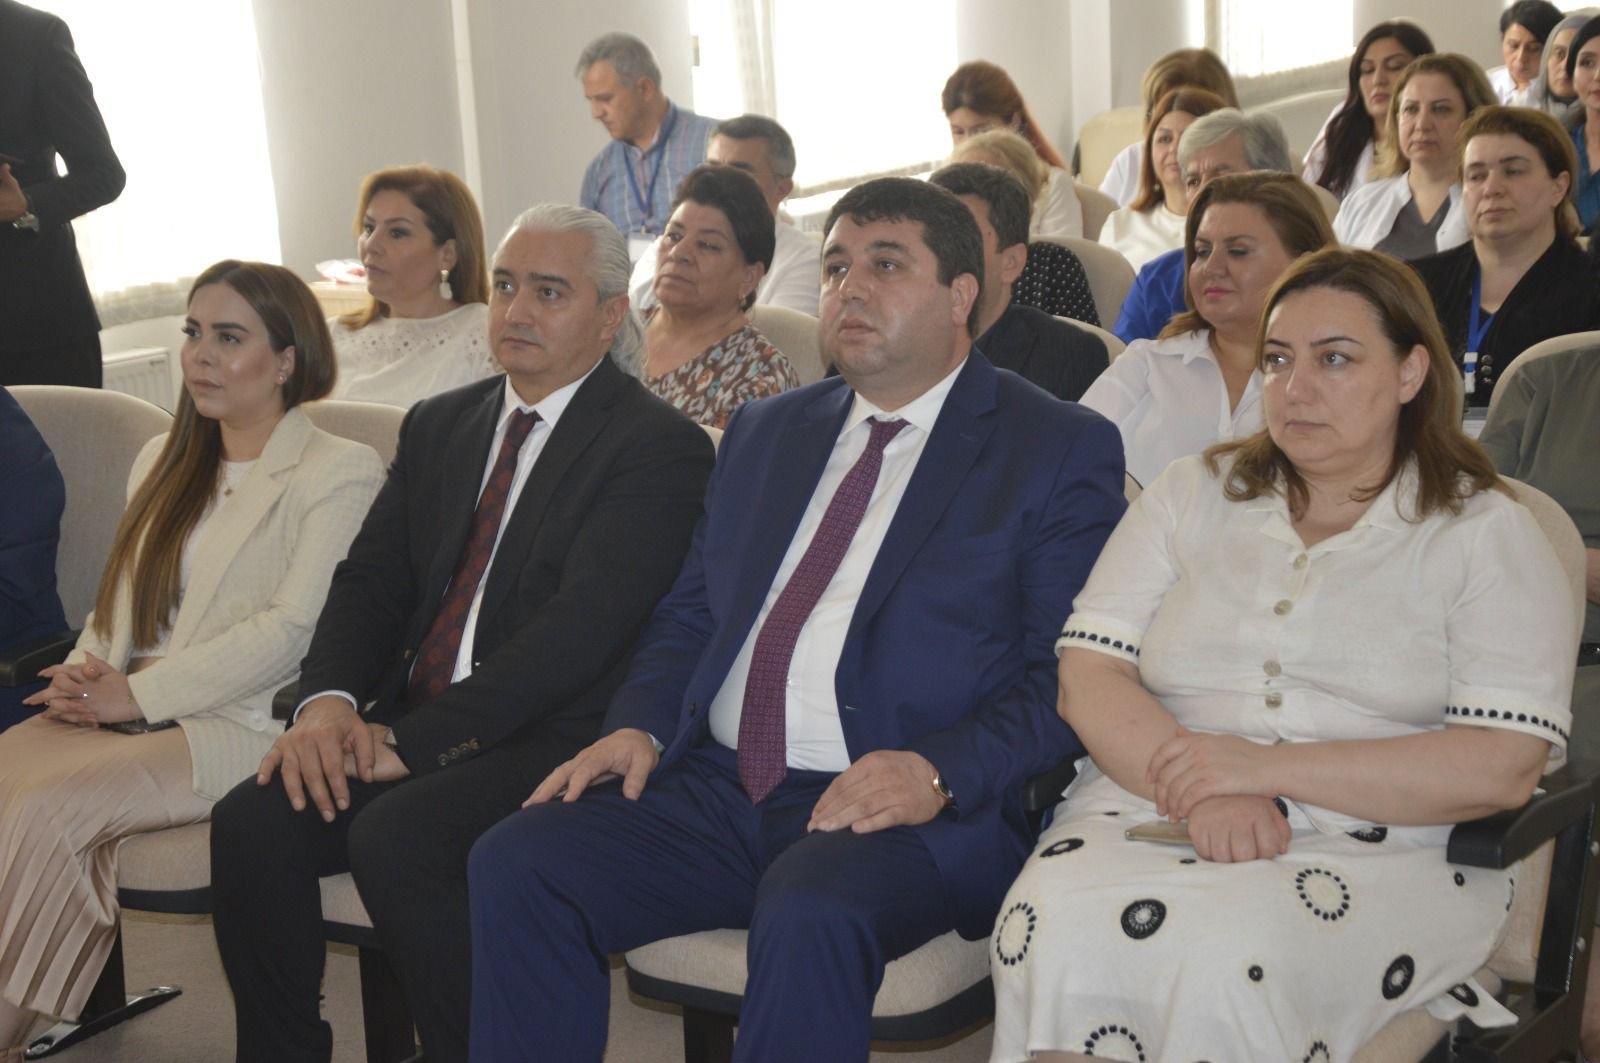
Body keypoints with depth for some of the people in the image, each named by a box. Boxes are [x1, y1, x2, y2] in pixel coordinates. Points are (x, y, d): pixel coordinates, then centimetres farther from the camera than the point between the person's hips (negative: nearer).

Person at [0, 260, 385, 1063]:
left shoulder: (340, 473, -1)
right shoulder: (164, 462, 23)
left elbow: (292, 629, -11)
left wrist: (141, 693, -14)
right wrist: (86, 675, -1)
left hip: (242, 726, -6)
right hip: (127, 715, 6)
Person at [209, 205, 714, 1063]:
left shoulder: (658, 447, -6)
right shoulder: (439, 425, 18)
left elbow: (579, 628, -16)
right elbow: (370, 581, 13)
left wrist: (414, 740, -18)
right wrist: (328, 699, -8)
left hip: (553, 738, -6)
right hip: (411, 725, 6)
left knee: (395, 834, -30)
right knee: (251, 822, -17)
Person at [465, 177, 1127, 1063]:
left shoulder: (1059, 449, 2)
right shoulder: (765, 432, 21)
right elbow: (690, 612, 23)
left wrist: (940, 774, -21)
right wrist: (638, 725, 3)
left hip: (909, 810, -5)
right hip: (716, 789, 6)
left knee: (810, 916, -36)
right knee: (516, 863, -16)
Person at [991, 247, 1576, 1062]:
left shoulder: (1488, 534, 6)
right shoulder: (1194, 492, 16)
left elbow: (1503, 766, -6)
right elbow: (1089, 673, 6)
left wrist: (1269, 766, -14)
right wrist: (1197, 789, -14)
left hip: (1373, 849, -2)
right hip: (1150, 808, 2)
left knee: (1222, 957, -35)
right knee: (1055, 935, -32)